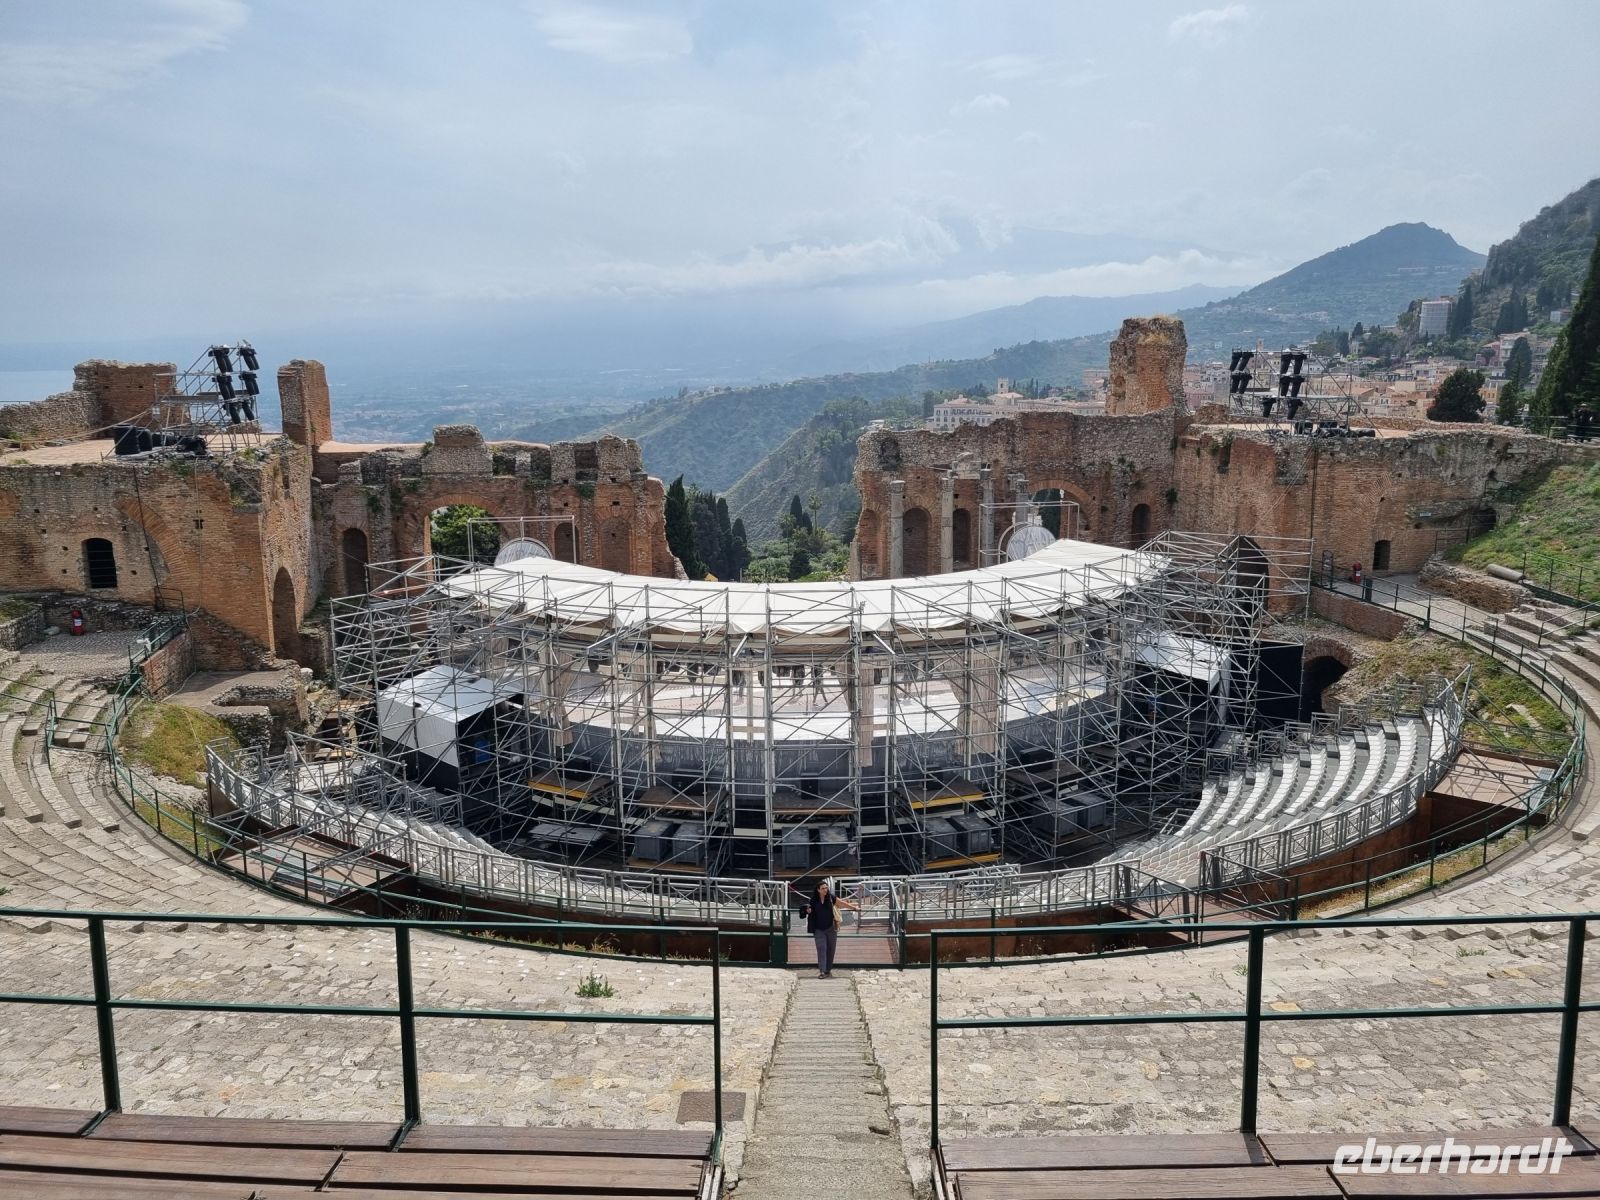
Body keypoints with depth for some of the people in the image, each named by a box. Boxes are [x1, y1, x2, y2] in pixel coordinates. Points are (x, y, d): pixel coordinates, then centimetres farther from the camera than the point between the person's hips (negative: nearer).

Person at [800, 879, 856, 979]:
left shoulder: (831, 898, -4)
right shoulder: (813, 900, -4)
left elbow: (843, 903, 7)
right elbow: (806, 908, 10)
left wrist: (854, 907, 10)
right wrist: (808, 910, -13)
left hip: (831, 928, 1)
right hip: (819, 929, -1)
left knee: (830, 949, 5)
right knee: (821, 949, -9)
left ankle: (828, 970, 16)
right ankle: (821, 971, -13)